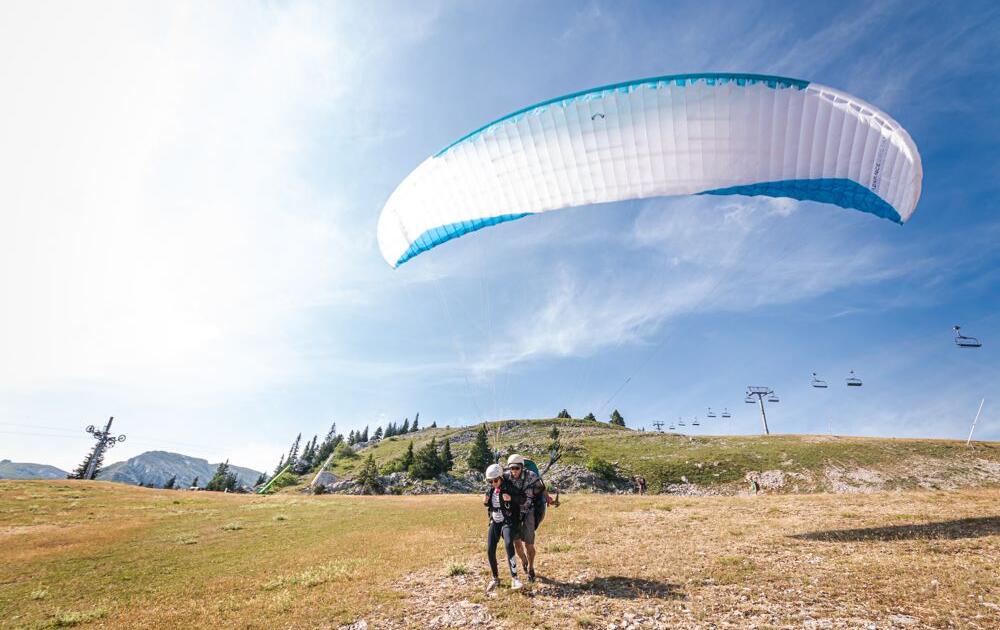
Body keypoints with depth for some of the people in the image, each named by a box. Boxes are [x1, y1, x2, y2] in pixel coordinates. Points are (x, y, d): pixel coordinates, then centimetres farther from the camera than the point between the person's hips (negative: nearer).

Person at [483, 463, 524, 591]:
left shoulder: (509, 487, -14)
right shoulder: (490, 490, 4)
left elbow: (522, 498, -13)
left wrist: (511, 498, -31)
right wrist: (486, 502, -4)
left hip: (508, 522, -6)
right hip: (494, 522, 6)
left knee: (508, 545, -29)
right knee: (490, 550, 0)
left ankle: (514, 578, -22)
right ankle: (495, 578, 20)